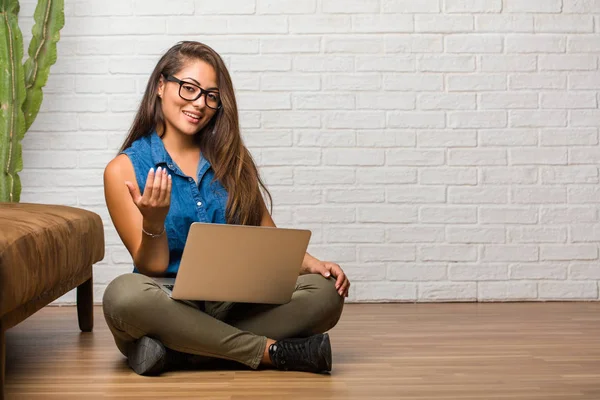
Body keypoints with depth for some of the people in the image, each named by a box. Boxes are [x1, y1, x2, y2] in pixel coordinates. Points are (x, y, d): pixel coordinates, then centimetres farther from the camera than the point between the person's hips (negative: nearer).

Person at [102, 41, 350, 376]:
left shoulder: (231, 159, 12)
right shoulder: (125, 169, 1)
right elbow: (151, 268, -3)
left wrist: (311, 263, -8)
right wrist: (153, 223, -24)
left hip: (235, 308, 3)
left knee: (325, 293, -22)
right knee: (123, 294, -37)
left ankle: (177, 352, -24)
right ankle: (270, 350, -26)